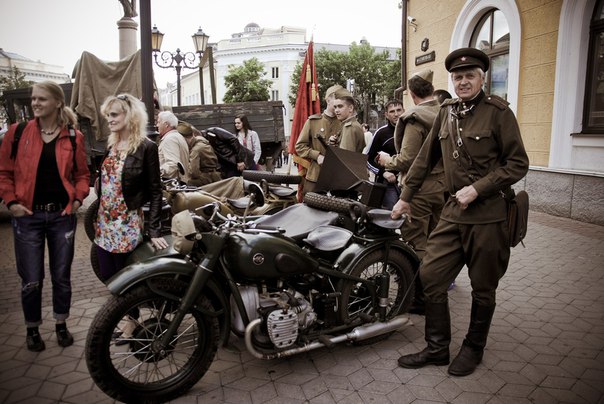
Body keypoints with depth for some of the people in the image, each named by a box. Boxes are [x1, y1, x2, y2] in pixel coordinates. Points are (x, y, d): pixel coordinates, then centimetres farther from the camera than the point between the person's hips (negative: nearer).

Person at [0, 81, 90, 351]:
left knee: (61, 276, 11)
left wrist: (78, 199, -5)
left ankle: (61, 325, 29)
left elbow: (82, 174, 8)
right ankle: (32, 329, 27)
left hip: (62, 215, 1)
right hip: (28, 216, -1)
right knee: (31, 280, 5)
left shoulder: (73, 137, 2)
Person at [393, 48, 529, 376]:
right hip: (453, 211, 5)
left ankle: (473, 348, 31)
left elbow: (518, 164, -7)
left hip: (488, 214, -5)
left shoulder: (498, 111, -5)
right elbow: (425, 158, 15)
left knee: (483, 288, 9)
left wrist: (477, 189, -16)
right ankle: (437, 349, 18)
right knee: (430, 276, 2)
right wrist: (405, 196, 16)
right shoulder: (446, 112, 11)